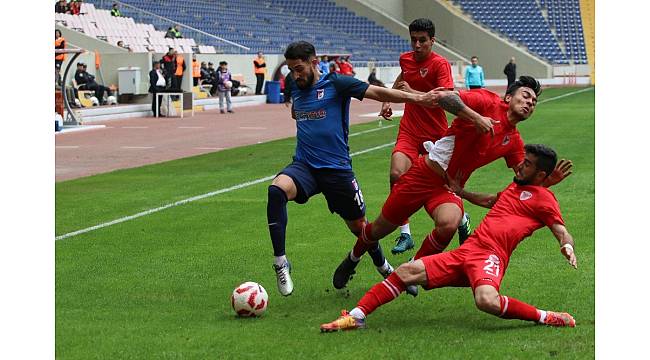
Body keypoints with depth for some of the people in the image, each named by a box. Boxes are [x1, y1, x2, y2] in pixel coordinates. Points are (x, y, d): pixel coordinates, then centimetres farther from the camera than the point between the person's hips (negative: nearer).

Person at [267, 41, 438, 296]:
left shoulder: (335, 83, -6)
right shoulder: (293, 84, 9)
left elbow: (377, 92, -13)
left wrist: (417, 98, -20)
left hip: (337, 168, -3)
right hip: (303, 166, 3)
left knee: (359, 225, 8)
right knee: (277, 189, -29)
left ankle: (382, 266, 39)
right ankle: (280, 263, -25)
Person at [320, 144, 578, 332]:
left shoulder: (544, 198, 4)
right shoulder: (515, 187, 27)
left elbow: (562, 232, -5)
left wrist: (567, 246, -27)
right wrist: (460, 192, 55)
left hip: (489, 257, -8)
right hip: (465, 252, 8)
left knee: (487, 301, -40)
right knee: (407, 272, -4)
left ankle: (545, 318, -20)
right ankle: (356, 316, -1)